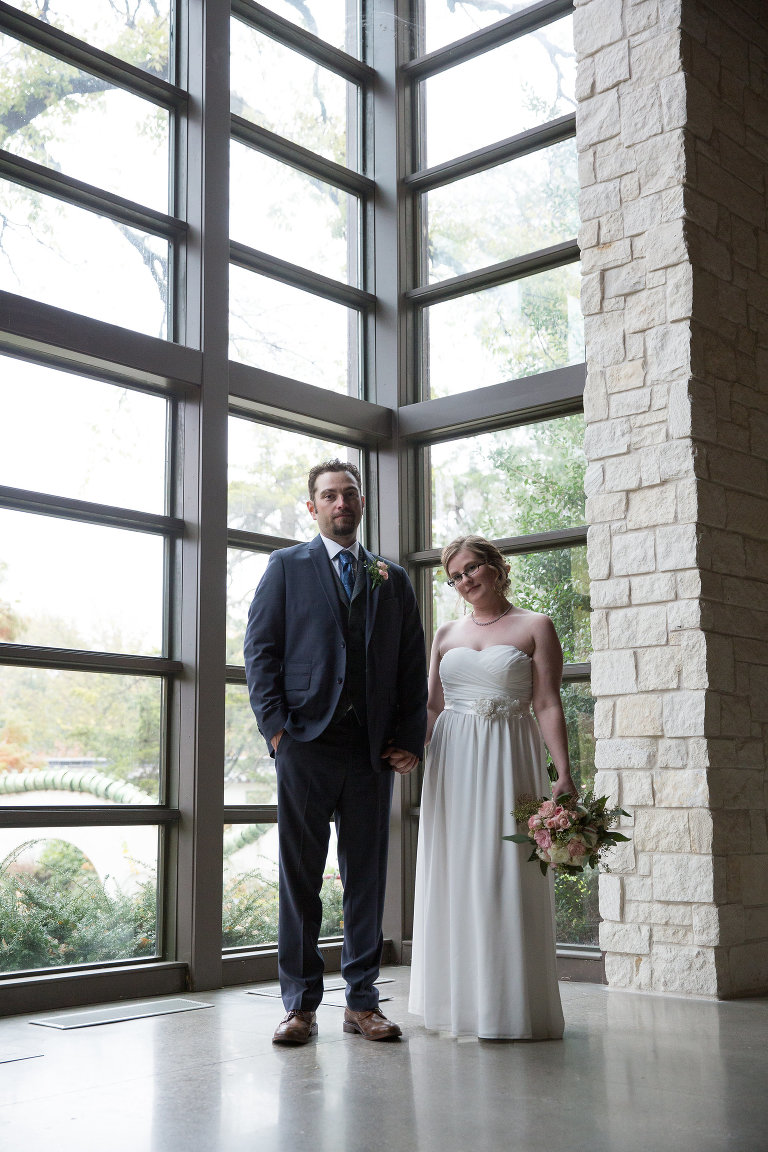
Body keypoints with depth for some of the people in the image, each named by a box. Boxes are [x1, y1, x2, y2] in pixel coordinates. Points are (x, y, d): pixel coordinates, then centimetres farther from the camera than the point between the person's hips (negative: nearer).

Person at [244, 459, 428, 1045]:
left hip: (374, 748, 3)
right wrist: (276, 726, -8)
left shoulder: (393, 579, 17)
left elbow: (413, 665, 14)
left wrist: (411, 738, 3)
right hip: (307, 741, -2)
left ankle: (363, 1001, 15)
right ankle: (301, 1003, 10)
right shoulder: (287, 566, 10)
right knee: (300, 875, 1)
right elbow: (260, 650, 3)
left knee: (367, 875, 6)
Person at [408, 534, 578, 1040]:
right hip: (452, 762, 4)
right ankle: (461, 1000, 15)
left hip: (507, 759, -4)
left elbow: (548, 705, -3)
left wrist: (564, 774, -12)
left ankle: (510, 1004, 6)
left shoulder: (535, 627, 3)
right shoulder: (447, 633, 15)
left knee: (506, 878, -4)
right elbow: (433, 706, 16)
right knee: (454, 877, 5)